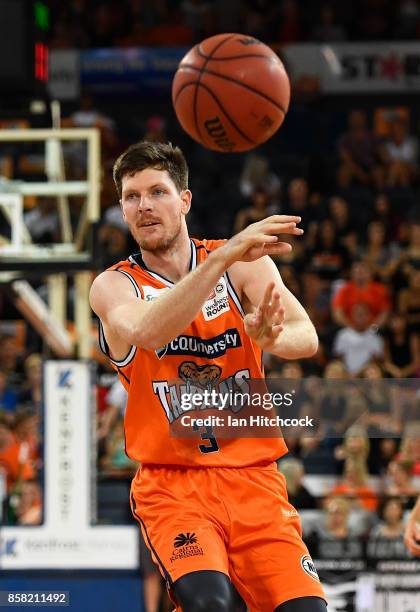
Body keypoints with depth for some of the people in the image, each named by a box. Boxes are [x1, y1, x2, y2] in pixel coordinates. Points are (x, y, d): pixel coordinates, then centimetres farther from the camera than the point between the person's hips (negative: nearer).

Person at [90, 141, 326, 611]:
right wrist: (222, 257, -36)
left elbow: (306, 338, -10)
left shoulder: (245, 263, 5)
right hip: (171, 482, -3)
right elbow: (144, 332, -26)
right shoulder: (113, 286, -1)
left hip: (252, 476, 3)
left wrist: (269, 338, -34)